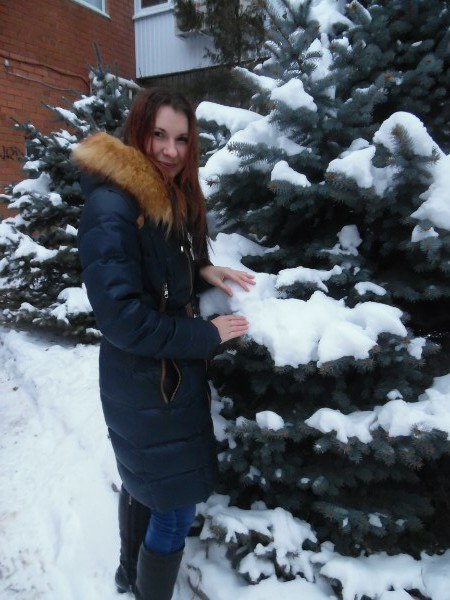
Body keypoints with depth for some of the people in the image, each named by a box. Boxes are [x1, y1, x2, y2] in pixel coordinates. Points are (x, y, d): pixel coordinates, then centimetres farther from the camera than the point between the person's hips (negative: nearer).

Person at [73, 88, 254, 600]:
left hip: (169, 373, 9)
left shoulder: (171, 197, 5)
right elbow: (122, 317, -24)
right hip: (148, 385, -9)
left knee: (143, 481, 27)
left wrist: (201, 271, -3)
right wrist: (206, 336, -18)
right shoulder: (111, 207, -22)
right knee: (176, 505, 6)